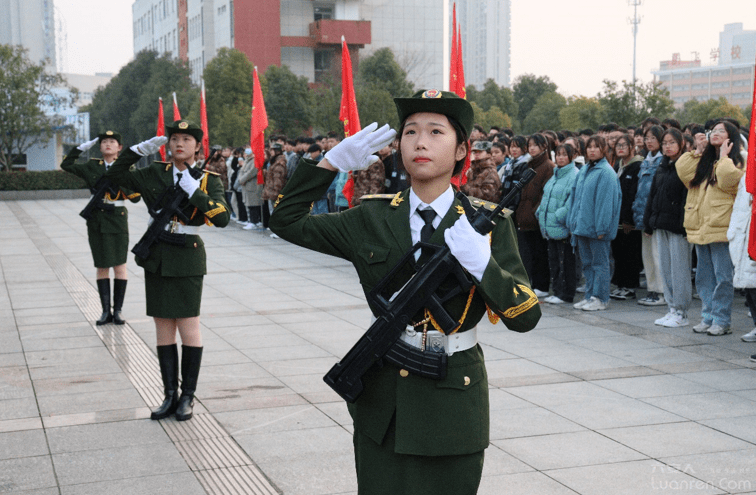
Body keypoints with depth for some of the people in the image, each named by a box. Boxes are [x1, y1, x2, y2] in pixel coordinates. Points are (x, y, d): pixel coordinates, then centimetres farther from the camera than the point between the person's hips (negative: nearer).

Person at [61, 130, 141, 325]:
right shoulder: (92, 167, 6)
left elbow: (135, 198, -4)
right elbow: (66, 165, 11)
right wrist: (82, 147, 6)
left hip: (117, 220, -2)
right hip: (97, 220, 2)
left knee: (119, 266, -1)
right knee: (102, 267, 5)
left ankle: (117, 311, 6)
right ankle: (106, 311, 10)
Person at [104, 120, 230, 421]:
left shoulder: (208, 180, -2)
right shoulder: (156, 174, 7)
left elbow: (222, 218, -15)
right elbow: (115, 176, 11)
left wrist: (193, 192, -21)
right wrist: (139, 150, 2)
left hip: (187, 259, -3)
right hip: (157, 257, 4)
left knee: (188, 328, 0)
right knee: (163, 328, 7)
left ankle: (188, 396, 10)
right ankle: (170, 396, 14)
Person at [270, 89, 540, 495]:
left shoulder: (488, 223, -4)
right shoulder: (373, 219, 2)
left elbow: (525, 317, -10)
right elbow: (286, 221, 7)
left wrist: (482, 264, -27)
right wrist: (333, 162, -2)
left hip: (452, 405, -2)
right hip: (383, 404, 2)